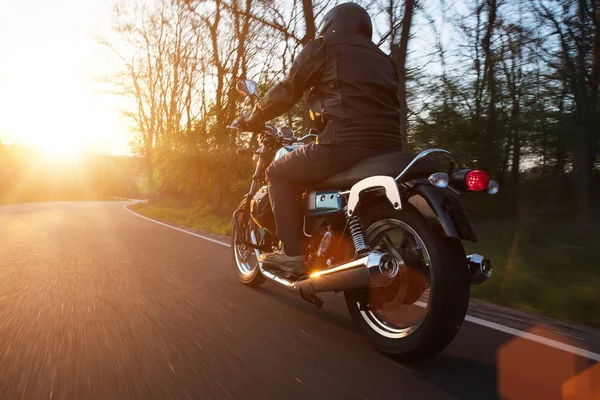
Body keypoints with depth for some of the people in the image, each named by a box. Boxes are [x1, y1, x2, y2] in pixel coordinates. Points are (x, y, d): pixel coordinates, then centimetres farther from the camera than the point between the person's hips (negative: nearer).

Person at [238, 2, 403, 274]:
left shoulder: (323, 48, 13)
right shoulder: (384, 60, 31)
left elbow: (288, 91, 11)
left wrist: (254, 116, 28)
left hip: (345, 146, -7)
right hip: (388, 153, 8)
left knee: (278, 173, 12)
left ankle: (293, 253, 3)